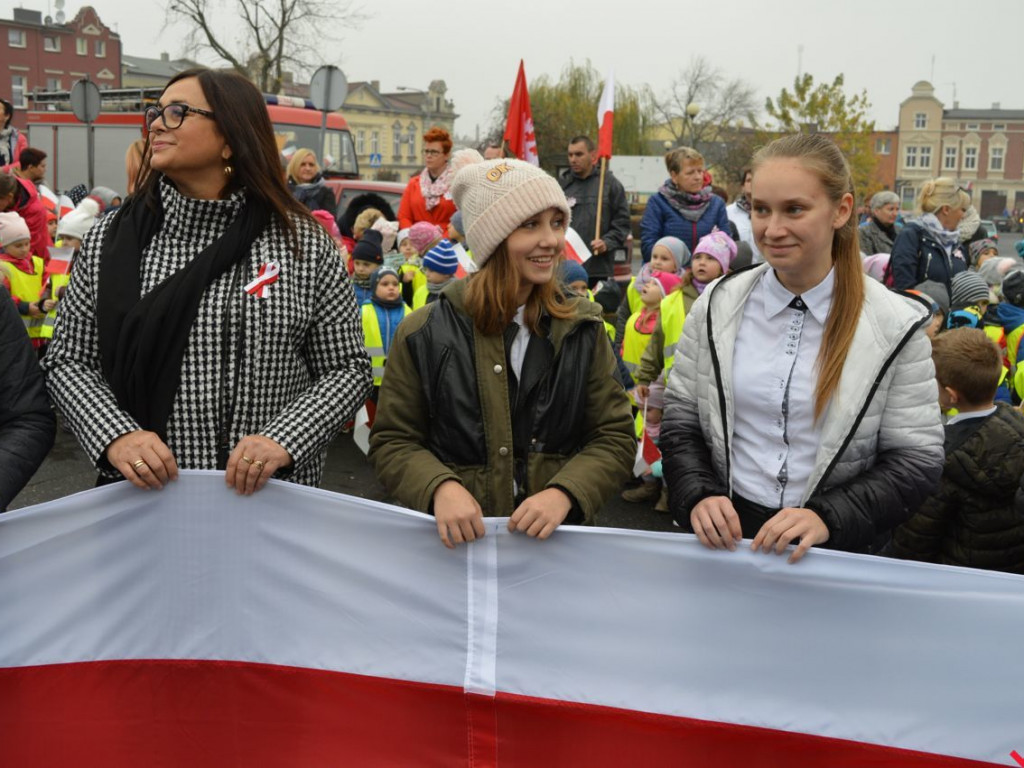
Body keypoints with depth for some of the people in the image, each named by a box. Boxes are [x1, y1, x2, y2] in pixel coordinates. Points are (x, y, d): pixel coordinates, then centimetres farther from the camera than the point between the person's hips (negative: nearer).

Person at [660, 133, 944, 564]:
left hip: (834, 548, -1)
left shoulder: (895, 327, -9)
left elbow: (916, 460, -8)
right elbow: (679, 424, 1)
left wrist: (828, 517, -21)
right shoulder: (718, 306, -3)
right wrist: (699, 495, -16)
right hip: (725, 535, 2)